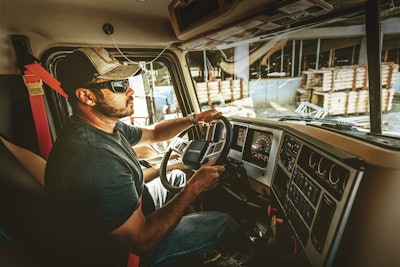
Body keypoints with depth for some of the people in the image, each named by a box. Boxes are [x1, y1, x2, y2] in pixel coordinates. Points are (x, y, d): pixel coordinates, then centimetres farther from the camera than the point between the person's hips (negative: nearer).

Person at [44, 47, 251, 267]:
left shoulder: (107, 126, -8)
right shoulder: (96, 161, -39)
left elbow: (152, 133, 9)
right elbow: (142, 240, -31)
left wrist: (195, 118, 2)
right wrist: (194, 187, -25)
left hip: (131, 212, 9)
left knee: (178, 177, 20)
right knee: (225, 224, -2)